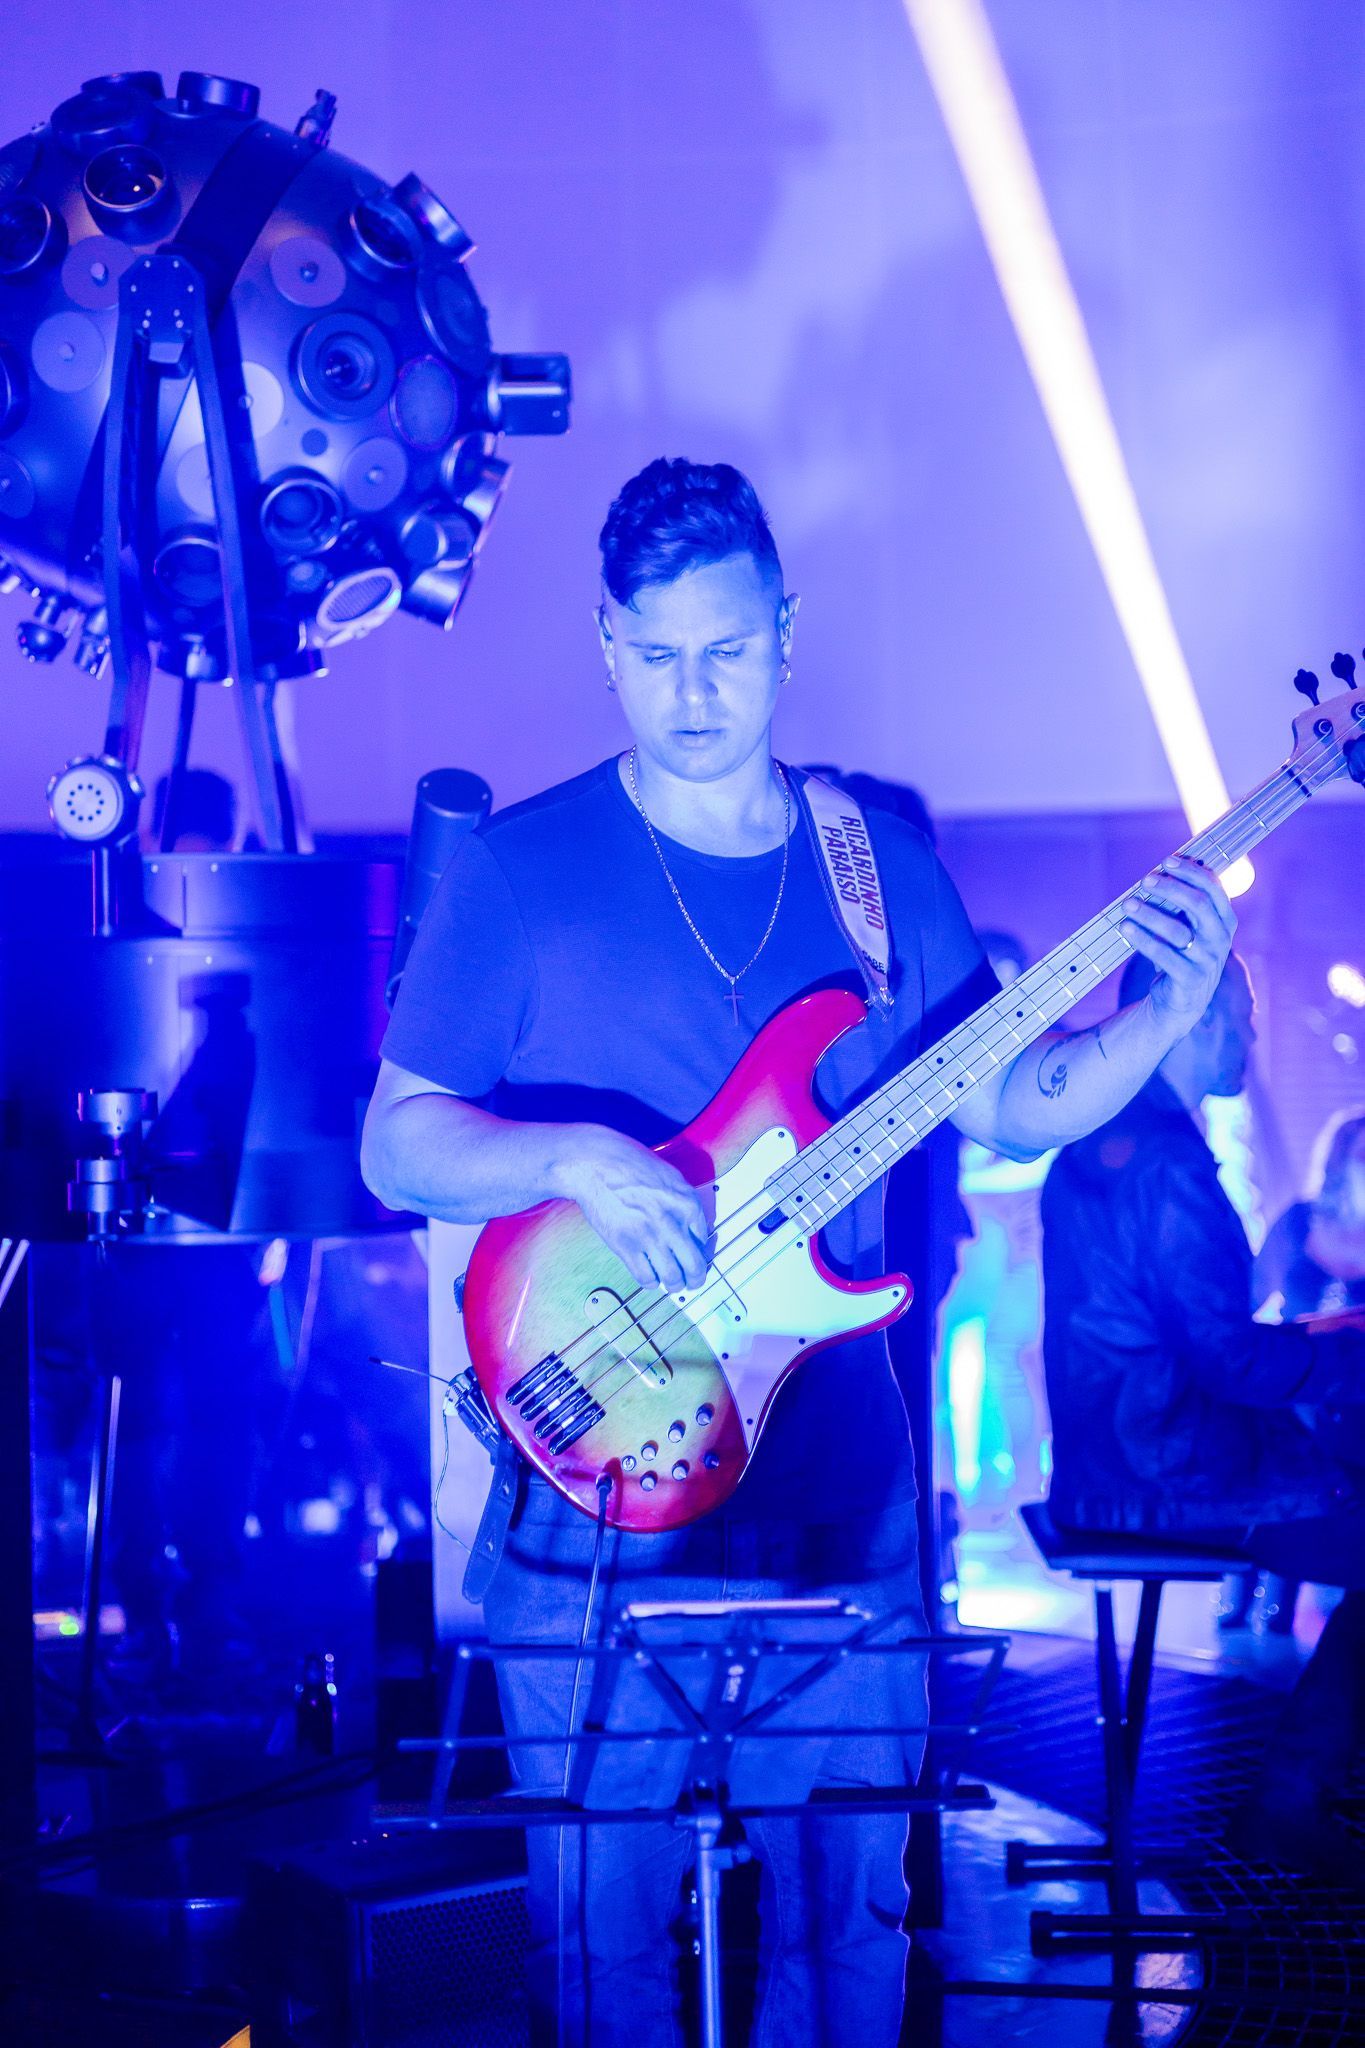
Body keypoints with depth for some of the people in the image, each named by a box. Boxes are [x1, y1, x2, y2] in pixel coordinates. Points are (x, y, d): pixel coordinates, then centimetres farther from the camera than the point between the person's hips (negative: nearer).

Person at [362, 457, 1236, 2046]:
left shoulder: (882, 854, 7)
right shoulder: (516, 871, -4)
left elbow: (1004, 1106, 11)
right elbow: (395, 1148, -4)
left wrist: (1161, 1019, -6)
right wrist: (572, 1161, -22)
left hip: (843, 1487, 3)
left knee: (849, 1907, 13)